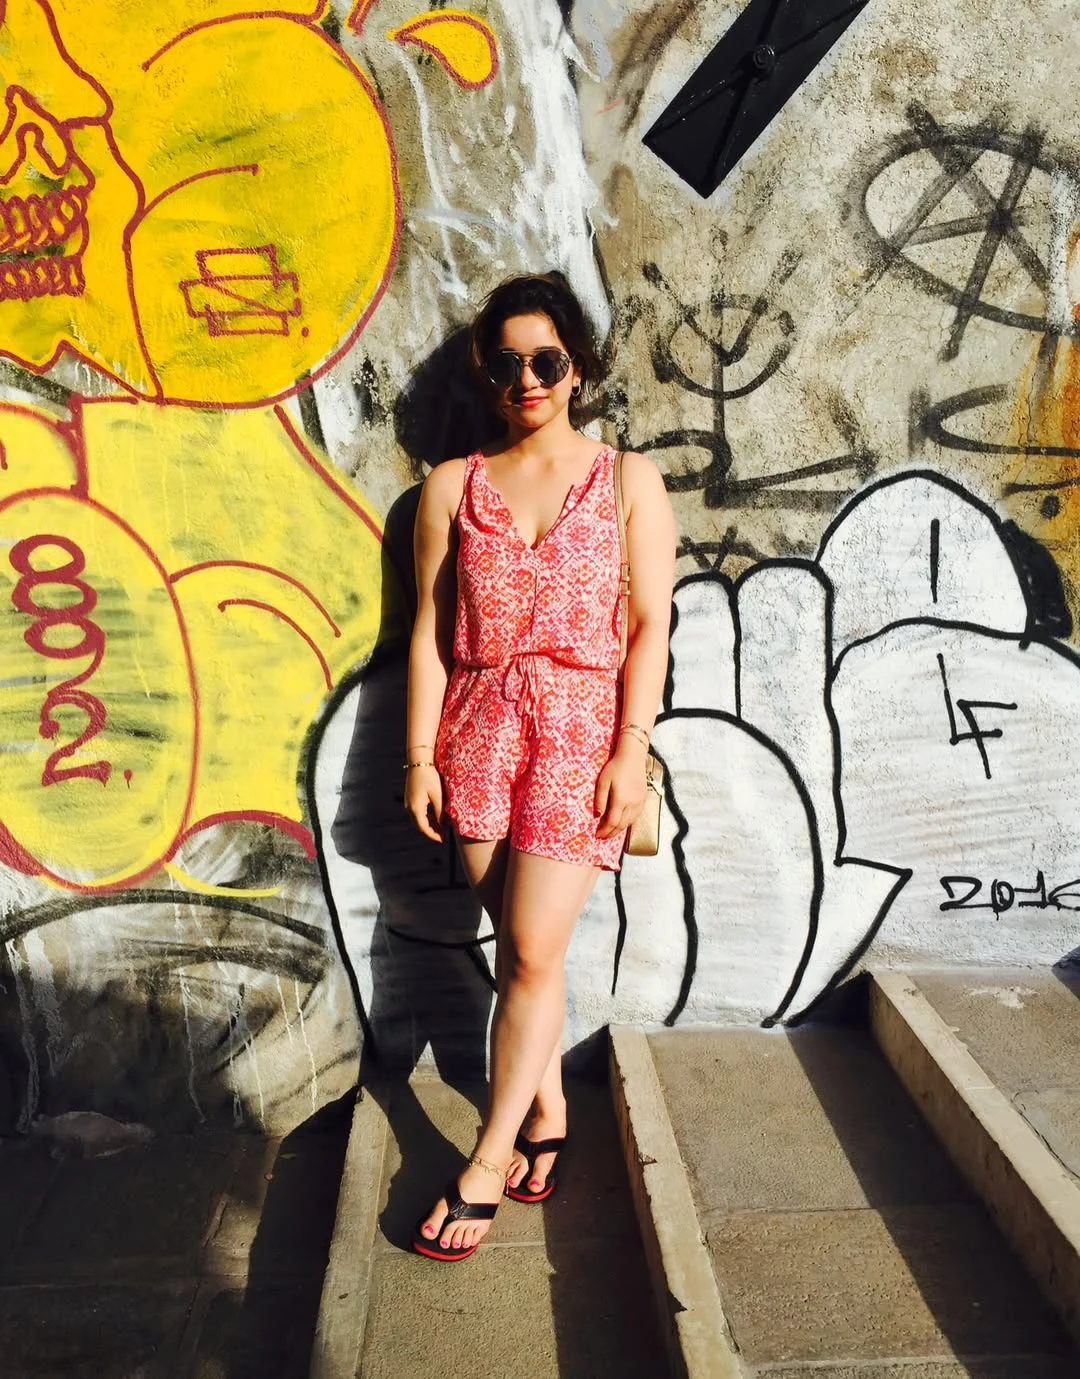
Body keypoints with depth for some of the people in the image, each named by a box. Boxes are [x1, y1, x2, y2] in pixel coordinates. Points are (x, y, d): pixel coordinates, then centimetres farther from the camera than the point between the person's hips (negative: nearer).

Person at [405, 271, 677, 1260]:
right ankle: (547, 1109, 28)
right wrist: (422, 754, 2)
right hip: (480, 726, 3)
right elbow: (431, 629, 8)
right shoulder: (453, 487, 10)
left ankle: (489, 1160, 10)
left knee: (532, 951, -5)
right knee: (519, 944, 8)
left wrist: (631, 750, -9)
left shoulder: (629, 481, 5)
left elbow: (650, 625, 0)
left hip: (583, 730, -2)